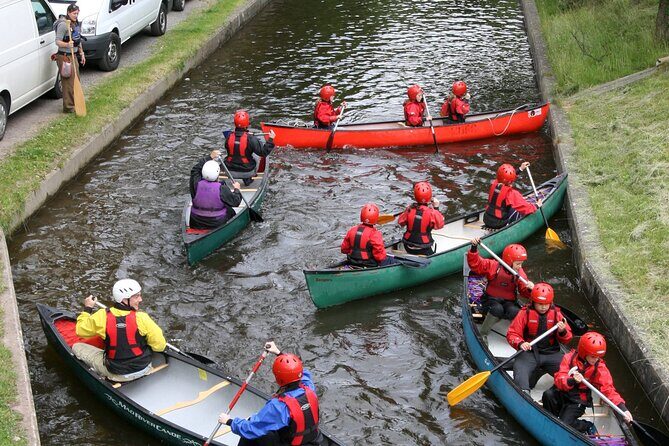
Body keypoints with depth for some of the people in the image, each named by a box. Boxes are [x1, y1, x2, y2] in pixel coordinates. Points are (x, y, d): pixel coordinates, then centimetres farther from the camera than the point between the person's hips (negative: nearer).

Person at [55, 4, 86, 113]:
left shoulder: (77, 24, 11)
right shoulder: (63, 24, -16)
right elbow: (57, 42, -18)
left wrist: (81, 53, 21)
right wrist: (67, 44, -36)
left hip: (74, 55, 9)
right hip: (64, 56, -9)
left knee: (76, 80, 15)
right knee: (68, 82, -8)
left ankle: (75, 103, 26)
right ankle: (68, 107, -4)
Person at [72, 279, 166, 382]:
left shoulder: (102, 317, -17)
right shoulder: (142, 318, -21)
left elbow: (81, 330, 0)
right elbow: (160, 346, -16)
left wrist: (87, 308, 14)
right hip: (144, 369, 1)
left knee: (77, 347, 14)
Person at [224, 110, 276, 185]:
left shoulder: (229, 136, -12)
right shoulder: (251, 139, -22)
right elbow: (263, 152, -15)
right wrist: (271, 139, -8)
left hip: (230, 171, 2)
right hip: (247, 172, -2)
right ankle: (247, 179, 29)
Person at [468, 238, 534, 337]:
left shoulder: (520, 273, 3)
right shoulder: (493, 266, -7)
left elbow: (524, 291, 2)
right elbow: (475, 264, -15)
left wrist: (530, 289, -22)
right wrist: (474, 249, -29)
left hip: (509, 302, 2)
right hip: (491, 300, -2)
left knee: (515, 312, -33)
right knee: (497, 309, -37)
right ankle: (482, 334, -19)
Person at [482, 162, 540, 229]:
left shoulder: (494, 184, -4)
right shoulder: (512, 194, -22)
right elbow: (526, 208, -17)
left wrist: (520, 169, 24)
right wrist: (537, 206, 2)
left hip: (486, 220, 6)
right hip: (498, 225, -6)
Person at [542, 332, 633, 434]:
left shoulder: (600, 367, -9)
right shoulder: (570, 358, -12)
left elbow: (608, 389, -12)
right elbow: (558, 378, -20)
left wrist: (622, 408, -25)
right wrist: (572, 381, -42)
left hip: (578, 400, -1)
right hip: (562, 392, 1)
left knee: (563, 424, -22)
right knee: (548, 395, -32)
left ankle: (588, 427, 8)